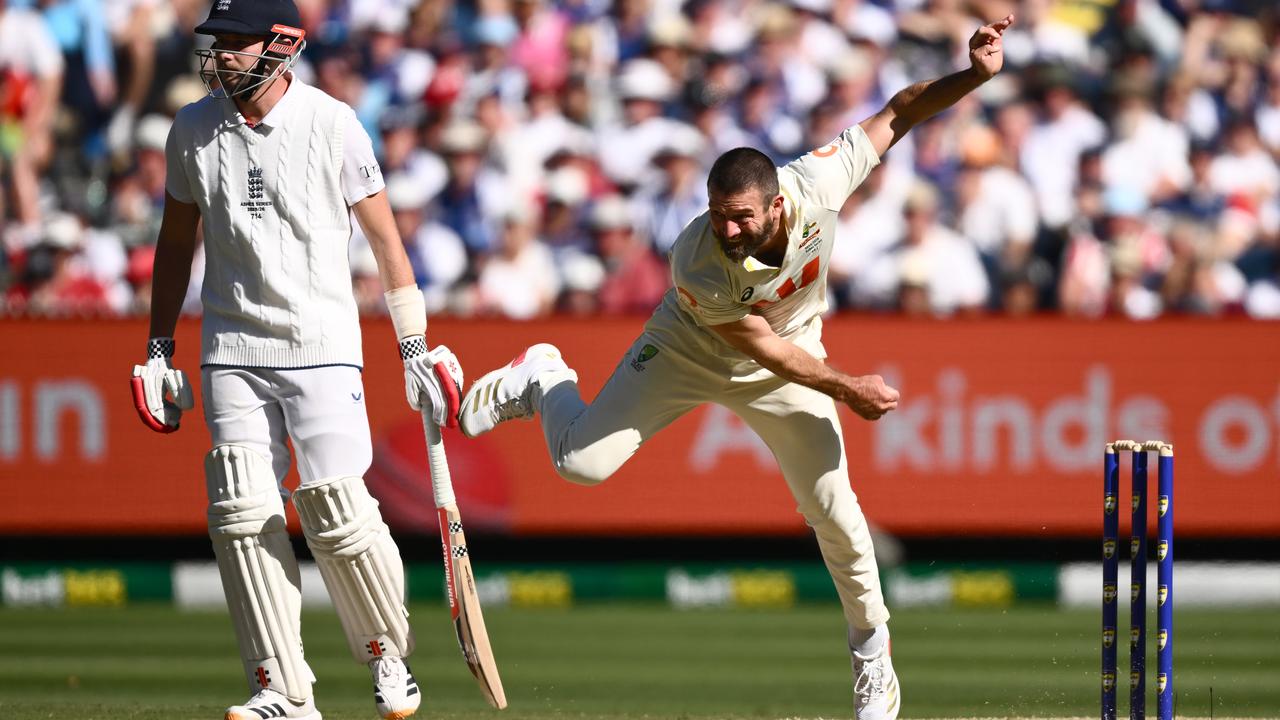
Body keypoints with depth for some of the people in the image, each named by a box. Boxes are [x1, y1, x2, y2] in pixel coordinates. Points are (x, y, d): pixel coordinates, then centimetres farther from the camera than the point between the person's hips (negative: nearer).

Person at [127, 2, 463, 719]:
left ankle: (390, 654, 14)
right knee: (245, 518, -7)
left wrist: (416, 347, -1)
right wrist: (159, 350, 14)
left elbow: (383, 234, 0)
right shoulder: (193, 129, 4)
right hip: (231, 352, 3)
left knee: (338, 513, -10)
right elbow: (178, 240, 16)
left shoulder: (331, 123, -6)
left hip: (321, 346, -3)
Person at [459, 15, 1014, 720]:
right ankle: (542, 380, 25)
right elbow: (760, 346, -24)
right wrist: (847, 389, -18)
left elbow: (896, 115, -20)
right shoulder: (696, 264, -38)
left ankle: (872, 652, 18)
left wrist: (974, 74, -32)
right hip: (689, 352, -2)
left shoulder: (816, 184, -32)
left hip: (791, 358, 2)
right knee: (581, 462, -10)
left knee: (832, 509, -4)